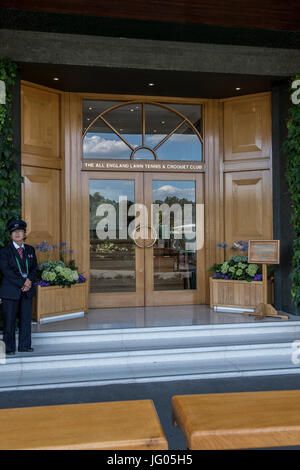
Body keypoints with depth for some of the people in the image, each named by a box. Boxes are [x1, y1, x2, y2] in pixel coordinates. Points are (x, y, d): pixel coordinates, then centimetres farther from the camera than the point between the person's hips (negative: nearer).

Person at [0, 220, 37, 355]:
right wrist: (21, 283, -15)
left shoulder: (30, 250, 13)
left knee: (26, 318, 6)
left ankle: (24, 345, 16)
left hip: (27, 290, 4)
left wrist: (29, 280, -8)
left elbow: (34, 268, 11)